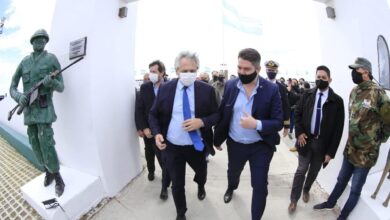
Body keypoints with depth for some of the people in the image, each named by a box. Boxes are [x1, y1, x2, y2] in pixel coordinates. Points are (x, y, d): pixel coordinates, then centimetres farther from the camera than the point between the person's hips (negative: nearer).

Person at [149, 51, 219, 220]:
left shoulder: (207, 90, -10)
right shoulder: (165, 88, -6)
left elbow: (216, 115, -5)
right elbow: (153, 114, 1)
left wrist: (202, 121, -24)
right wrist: (157, 133, -15)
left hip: (197, 146, 1)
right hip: (171, 147, 0)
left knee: (201, 174, 28)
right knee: (177, 184, 15)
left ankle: (200, 186, 67)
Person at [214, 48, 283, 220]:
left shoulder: (271, 89, -15)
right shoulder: (230, 85, -8)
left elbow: (278, 122, -14)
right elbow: (222, 114, 0)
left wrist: (257, 124, -32)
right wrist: (218, 139, 5)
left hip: (261, 146, -3)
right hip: (235, 144, 3)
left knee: (260, 186, 7)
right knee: (233, 172, 29)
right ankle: (231, 188, 65)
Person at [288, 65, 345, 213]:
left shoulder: (337, 100, -8)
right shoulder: (307, 95, -2)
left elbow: (338, 128, -7)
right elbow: (297, 113, 7)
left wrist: (331, 152, -8)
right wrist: (299, 132, -8)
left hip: (322, 143, 0)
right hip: (306, 139, 0)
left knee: (314, 171, 18)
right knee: (301, 170, 6)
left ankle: (306, 190, 46)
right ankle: (294, 199, 21)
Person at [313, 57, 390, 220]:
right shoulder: (354, 91, 3)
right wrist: (352, 137, 14)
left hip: (366, 152, -6)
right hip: (350, 148, 6)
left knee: (355, 189, 13)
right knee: (341, 180, 24)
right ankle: (330, 203, 43)